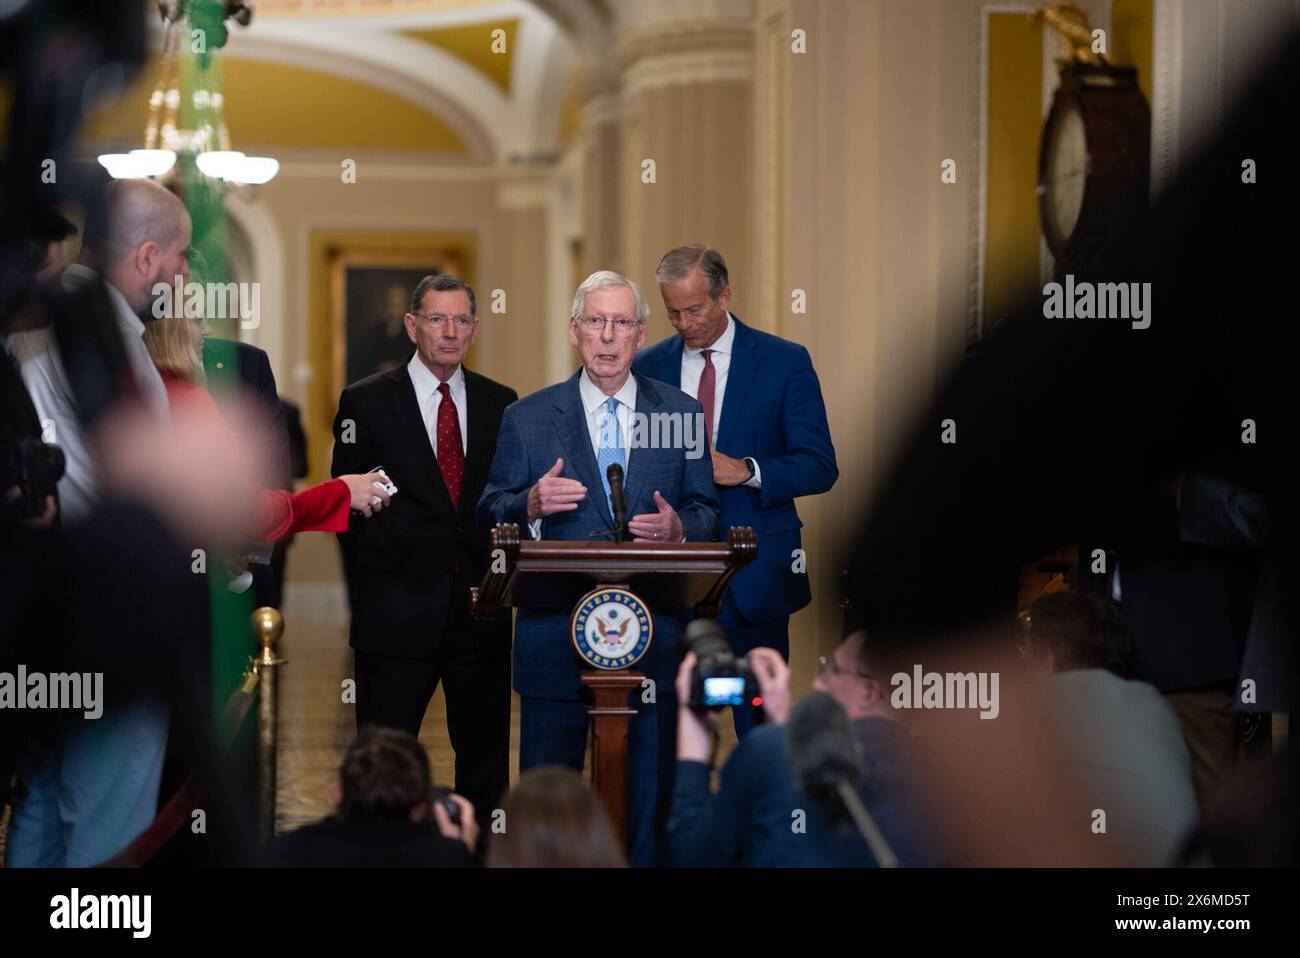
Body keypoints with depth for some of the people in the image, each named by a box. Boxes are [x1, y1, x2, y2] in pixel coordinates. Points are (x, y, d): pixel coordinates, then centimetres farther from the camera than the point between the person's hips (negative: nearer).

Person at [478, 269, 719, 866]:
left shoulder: (681, 414, 8)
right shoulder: (527, 418, 5)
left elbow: (707, 511, 10)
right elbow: (490, 515, 5)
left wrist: (680, 529, -13)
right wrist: (532, 505, -16)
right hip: (556, 633, -1)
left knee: (648, 791, 6)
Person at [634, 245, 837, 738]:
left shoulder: (785, 362, 0)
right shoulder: (648, 367, 8)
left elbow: (820, 467, -3)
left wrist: (747, 471, -19)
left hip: (754, 579, -2)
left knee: (762, 730, 2)